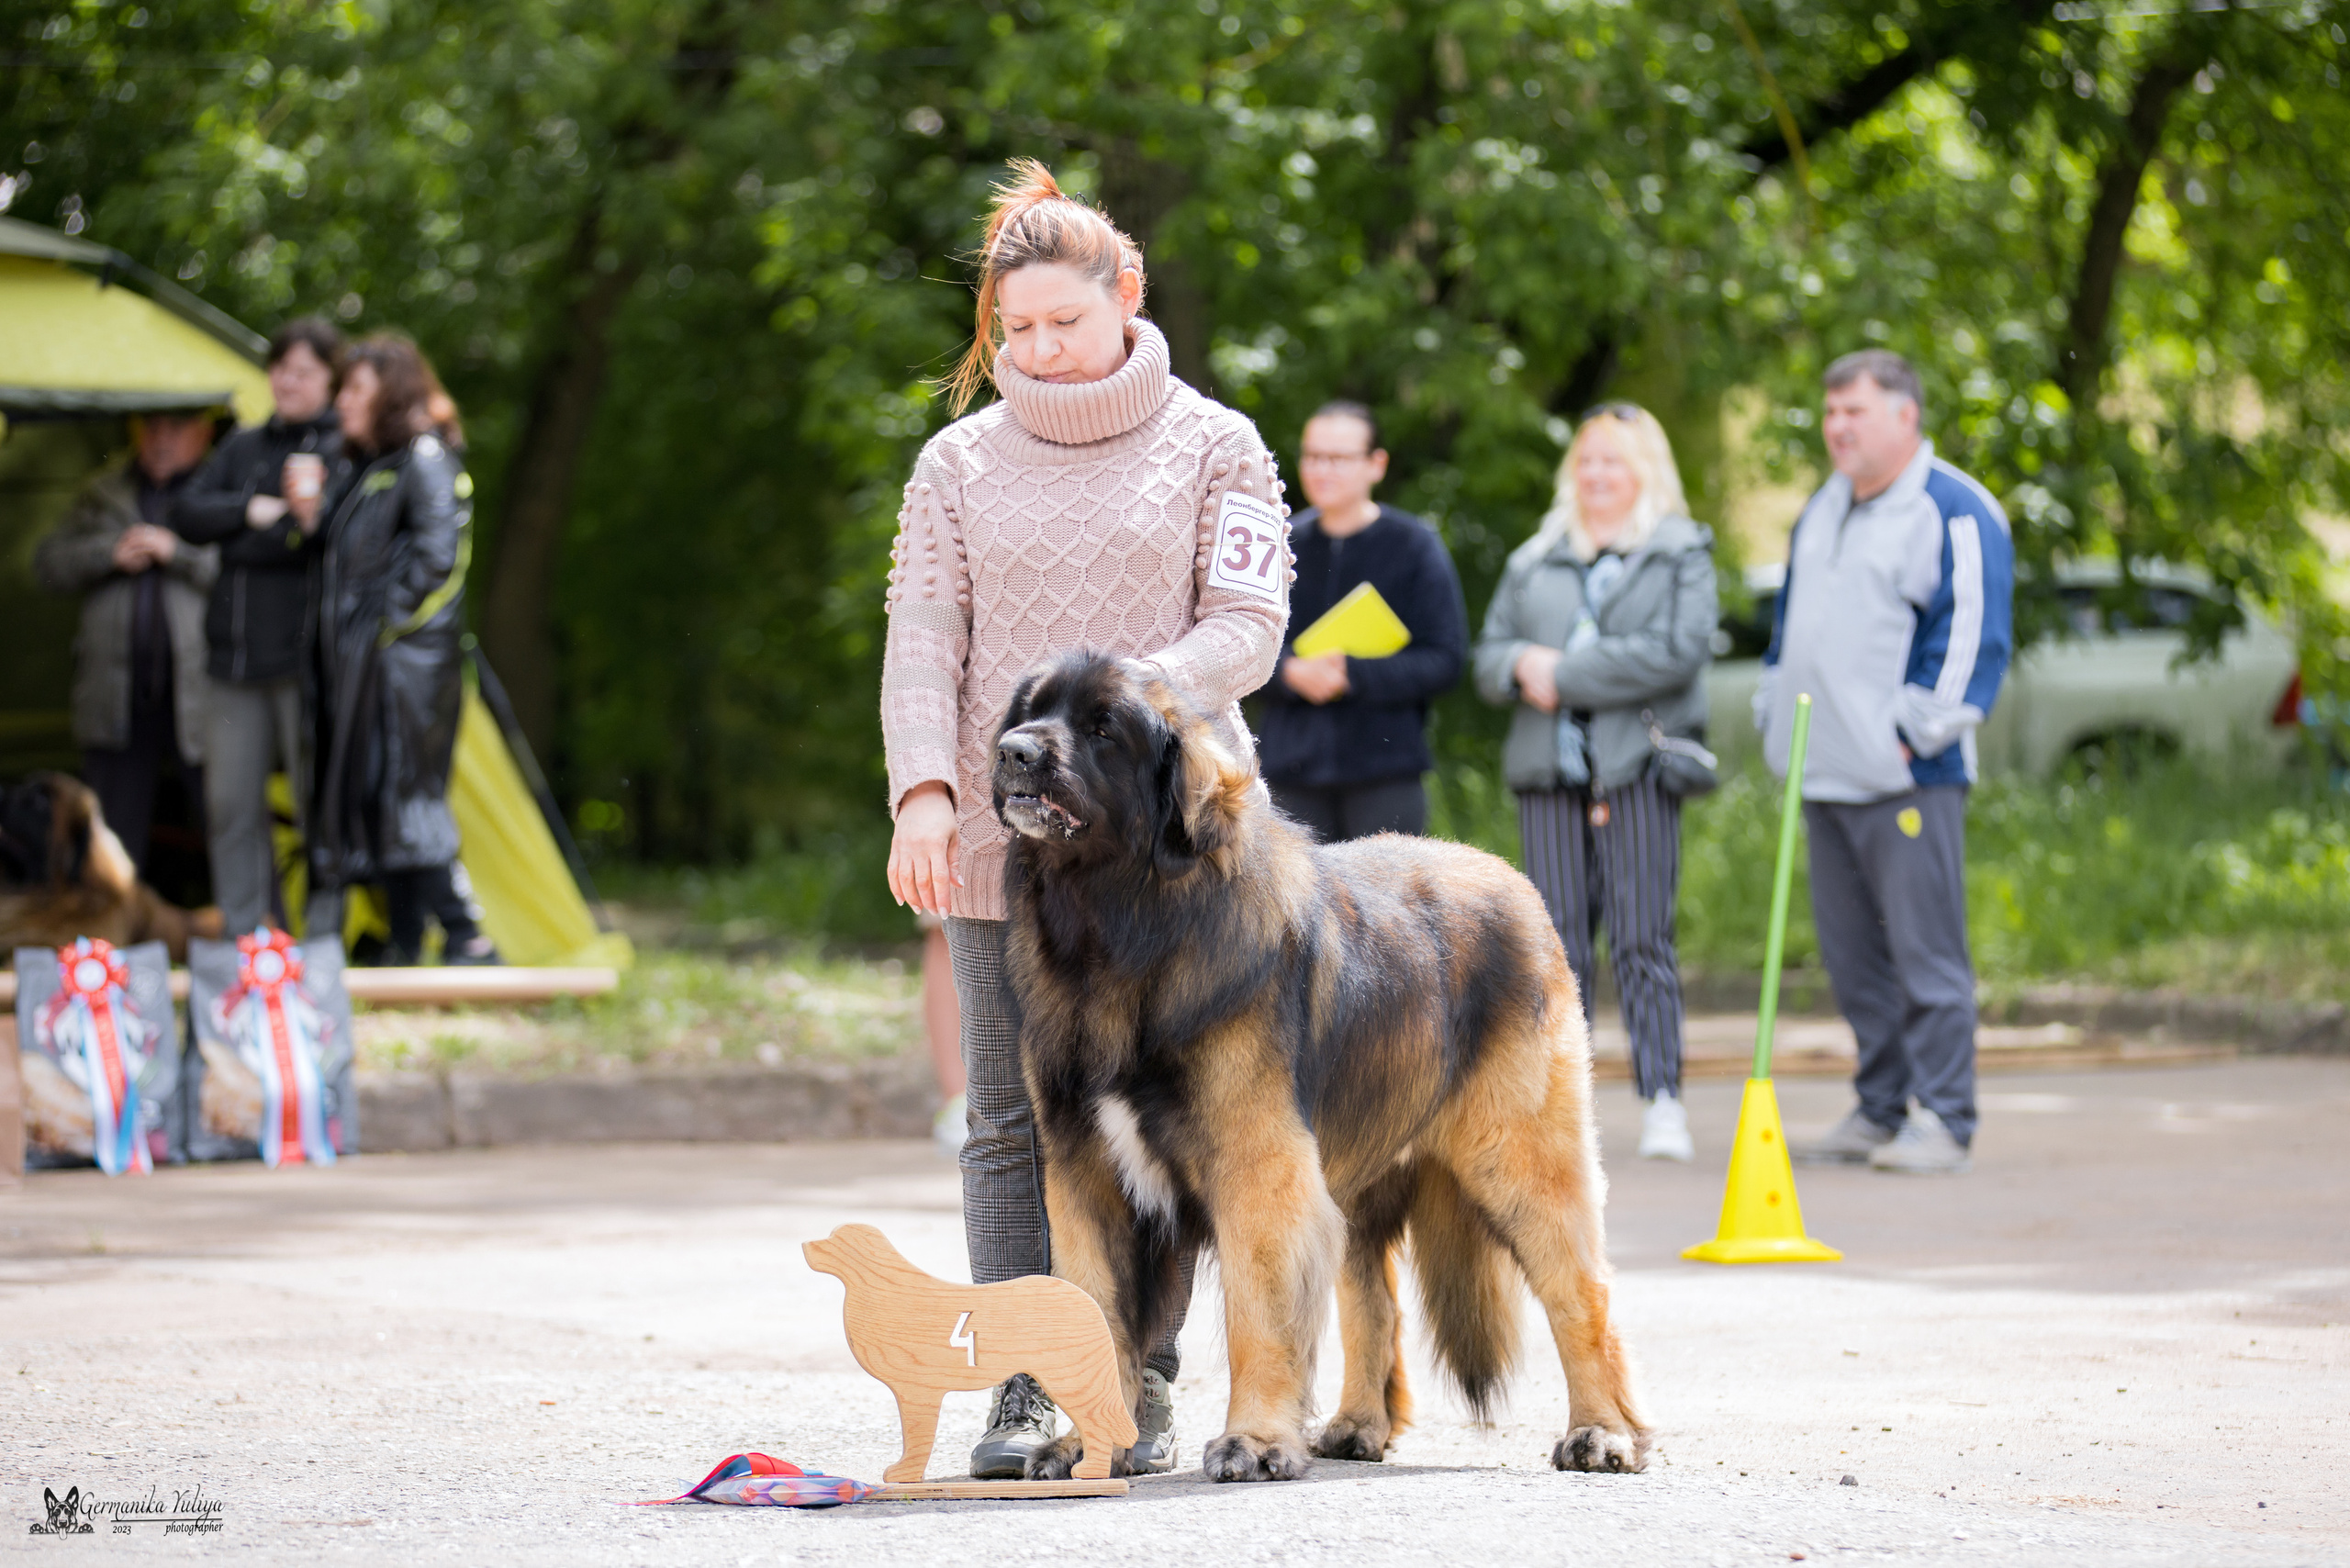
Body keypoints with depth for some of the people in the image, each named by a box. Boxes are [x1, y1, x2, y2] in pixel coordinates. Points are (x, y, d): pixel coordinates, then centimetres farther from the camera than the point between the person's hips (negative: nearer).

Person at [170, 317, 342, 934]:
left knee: (317, 807, -3)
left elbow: (319, 533, -16)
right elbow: (188, 514, 7)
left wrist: (234, 538, -12)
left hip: (305, 655, -7)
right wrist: (252, 511, -7)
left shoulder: (342, 450, -3)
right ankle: (243, 936, 12)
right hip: (237, 657, 7)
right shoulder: (243, 449, 18)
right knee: (230, 803, 6)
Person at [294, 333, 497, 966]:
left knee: (407, 795, -14)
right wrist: (312, 520, 2)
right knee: (366, 796, 7)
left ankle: (468, 941, -13)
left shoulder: (425, 461, -8)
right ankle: (403, 946, 10)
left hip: (407, 655, -9)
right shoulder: (352, 468, 19)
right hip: (356, 663, 9)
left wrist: (393, 621, -13)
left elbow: (438, 556, -16)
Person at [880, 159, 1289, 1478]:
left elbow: (1246, 627, -5)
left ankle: (1143, 1385, 7)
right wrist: (924, 788, -13)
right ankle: (1027, 1392, 0)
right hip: (998, 837, 2)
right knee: (1014, 1120, -1)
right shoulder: (962, 463, 9)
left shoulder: (1213, 449, 3)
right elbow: (922, 640, 4)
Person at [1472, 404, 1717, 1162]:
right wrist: (1522, 667, -8)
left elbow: (1679, 650, -9)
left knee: (1641, 938, -9)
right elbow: (1490, 656, 17)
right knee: (1559, 940, 1)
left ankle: (1662, 1101, -10)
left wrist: (1566, 674, -11)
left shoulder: (1681, 555, 6)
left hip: (1636, 764, -4)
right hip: (1549, 767, 4)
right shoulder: (1534, 562, 21)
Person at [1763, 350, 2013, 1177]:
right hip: (1824, 779, 8)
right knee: (1852, 955, 10)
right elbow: (1790, 621, 28)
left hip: (1906, 782, -8)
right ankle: (1879, 1110, 17)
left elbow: (1973, 633, -12)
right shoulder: (1821, 511, 19)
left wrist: (1915, 731, -15)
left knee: (1925, 952, -8)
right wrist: (1775, 715, 19)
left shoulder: (1953, 512, -7)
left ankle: (1944, 1122, -6)